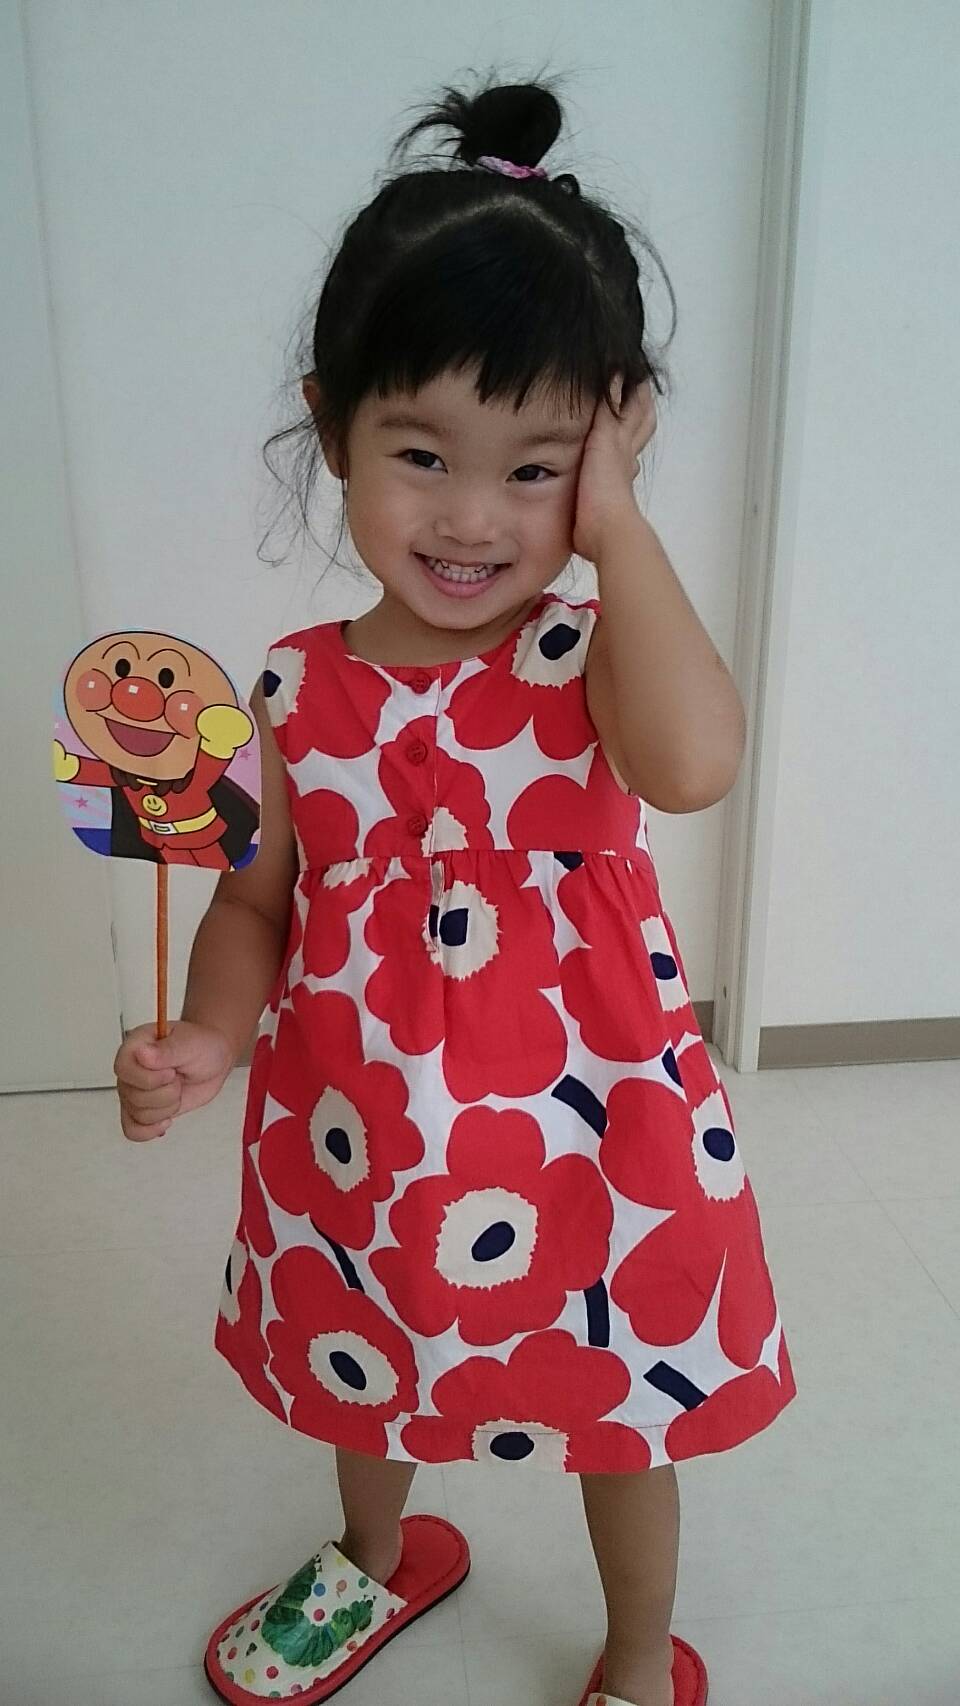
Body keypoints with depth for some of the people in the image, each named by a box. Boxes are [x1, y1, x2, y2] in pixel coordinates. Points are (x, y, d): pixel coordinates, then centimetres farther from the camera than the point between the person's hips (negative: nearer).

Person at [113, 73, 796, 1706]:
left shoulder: (589, 655, -16)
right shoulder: (300, 693, -8)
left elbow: (694, 762, -38)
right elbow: (259, 899, 1)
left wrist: (616, 528, -29)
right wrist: (208, 1036, -17)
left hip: (582, 1136, -3)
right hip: (363, 1140, 4)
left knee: (621, 1406, 21)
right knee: (363, 1370, 30)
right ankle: (378, 1559, 66)